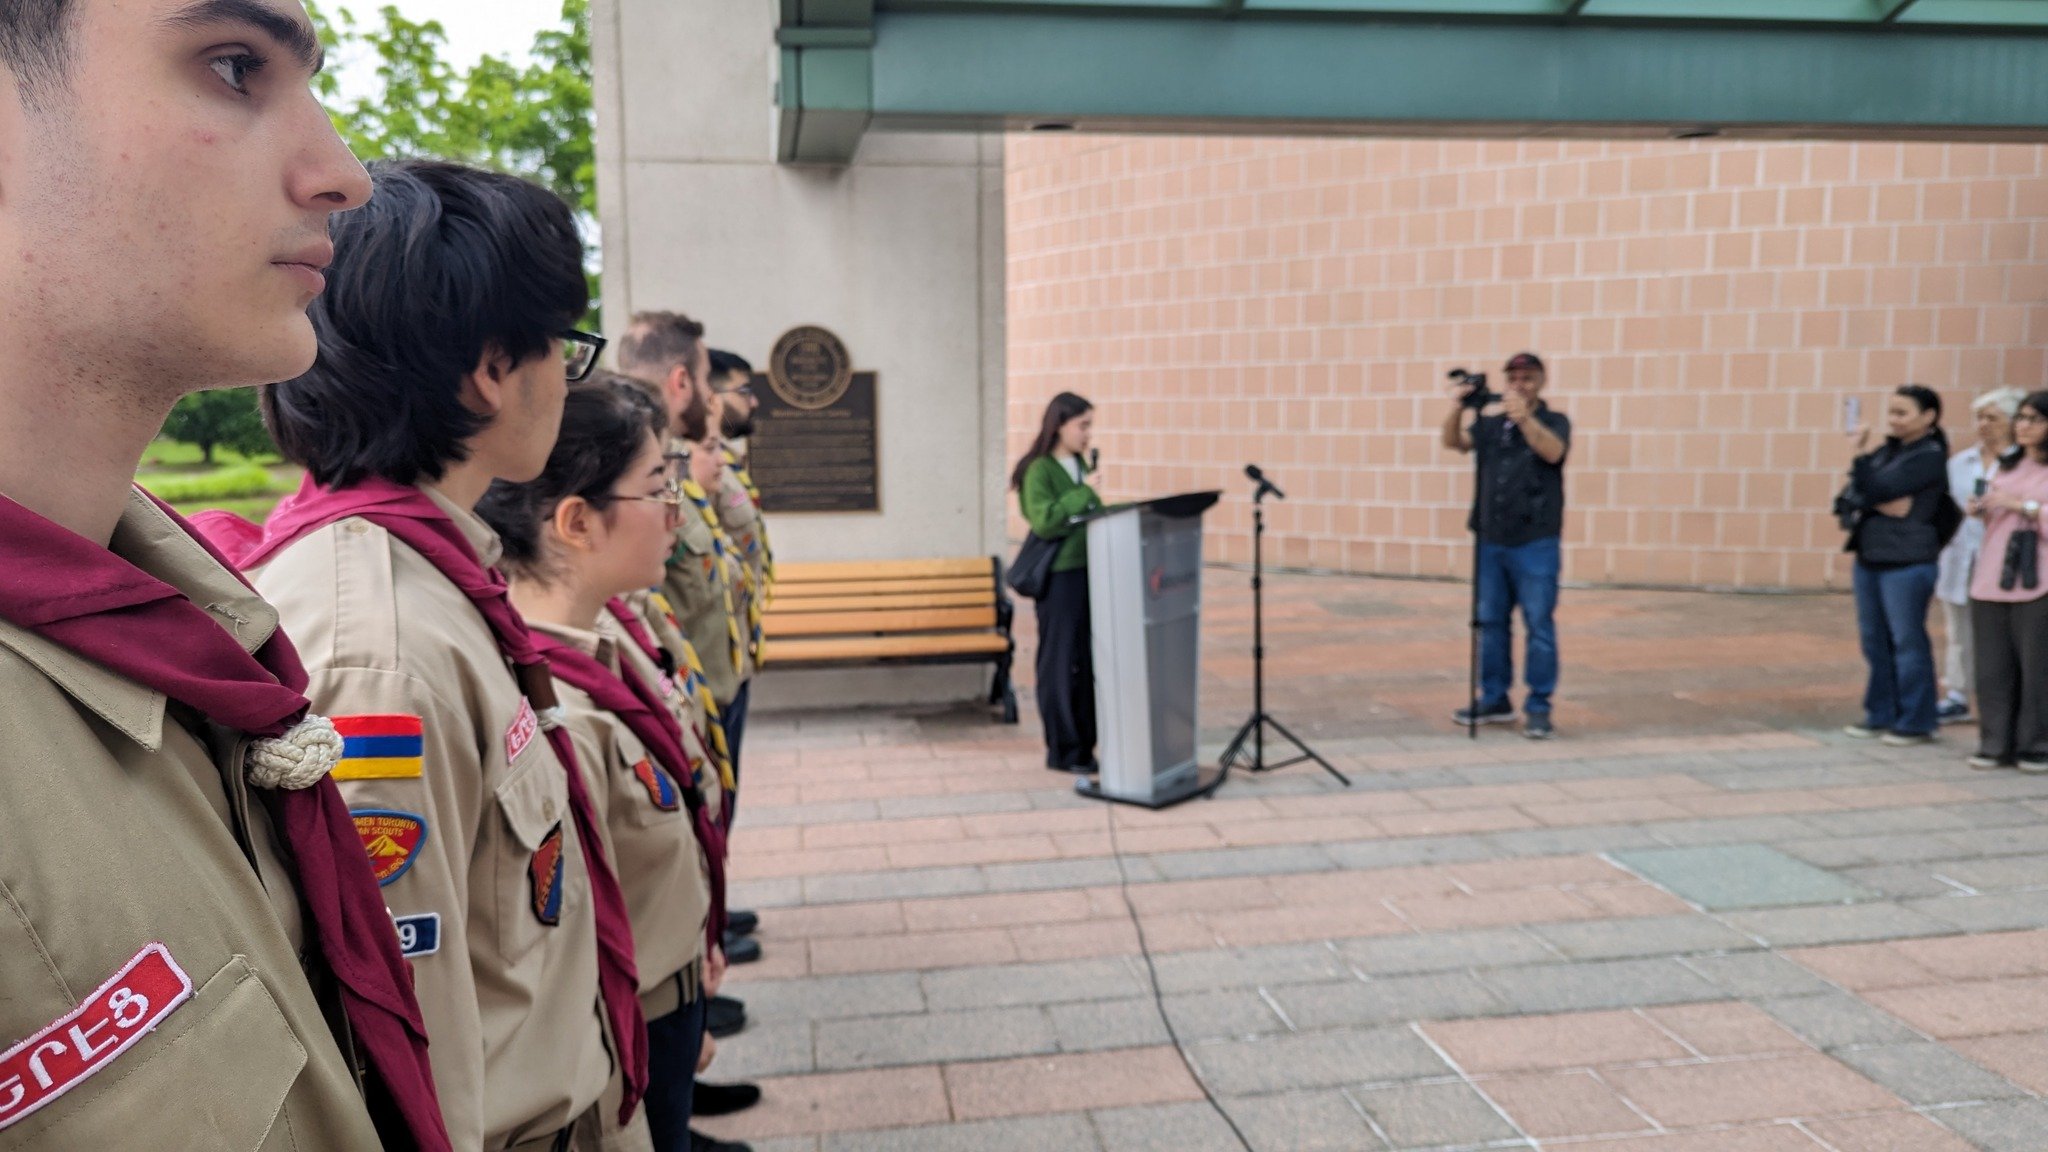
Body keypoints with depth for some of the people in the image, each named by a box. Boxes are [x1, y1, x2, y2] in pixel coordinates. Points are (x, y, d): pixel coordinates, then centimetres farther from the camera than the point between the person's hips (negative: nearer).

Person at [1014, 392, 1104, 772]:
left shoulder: (1080, 466, 14)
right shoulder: (1039, 471, -10)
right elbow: (1044, 521, -22)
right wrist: (1084, 495, -17)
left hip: (1088, 572, 7)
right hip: (1060, 576, -7)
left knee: (1088, 661, 10)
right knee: (1061, 664, 1)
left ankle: (1084, 744, 20)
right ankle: (1062, 751, 11)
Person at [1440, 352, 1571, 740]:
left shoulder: (1554, 421, 0)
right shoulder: (1489, 421, 12)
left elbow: (1552, 452, -20)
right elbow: (1454, 442, 1)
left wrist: (1523, 417, -35)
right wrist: (1457, 409, -18)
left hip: (1536, 543, -4)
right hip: (1490, 540, 4)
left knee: (1539, 626, -4)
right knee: (1490, 622, 10)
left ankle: (1538, 708, 2)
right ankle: (1494, 699, 21)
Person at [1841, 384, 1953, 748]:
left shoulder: (1930, 456, -9)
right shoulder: (1886, 451, 12)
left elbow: (1874, 489, -17)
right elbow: (1856, 494, 4)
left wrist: (1860, 454, -9)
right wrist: (1885, 503, -14)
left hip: (1908, 562, -7)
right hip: (1870, 557, 7)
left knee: (1907, 640, -1)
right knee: (1874, 639, 12)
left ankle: (1915, 723, 8)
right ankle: (1881, 715, 22)